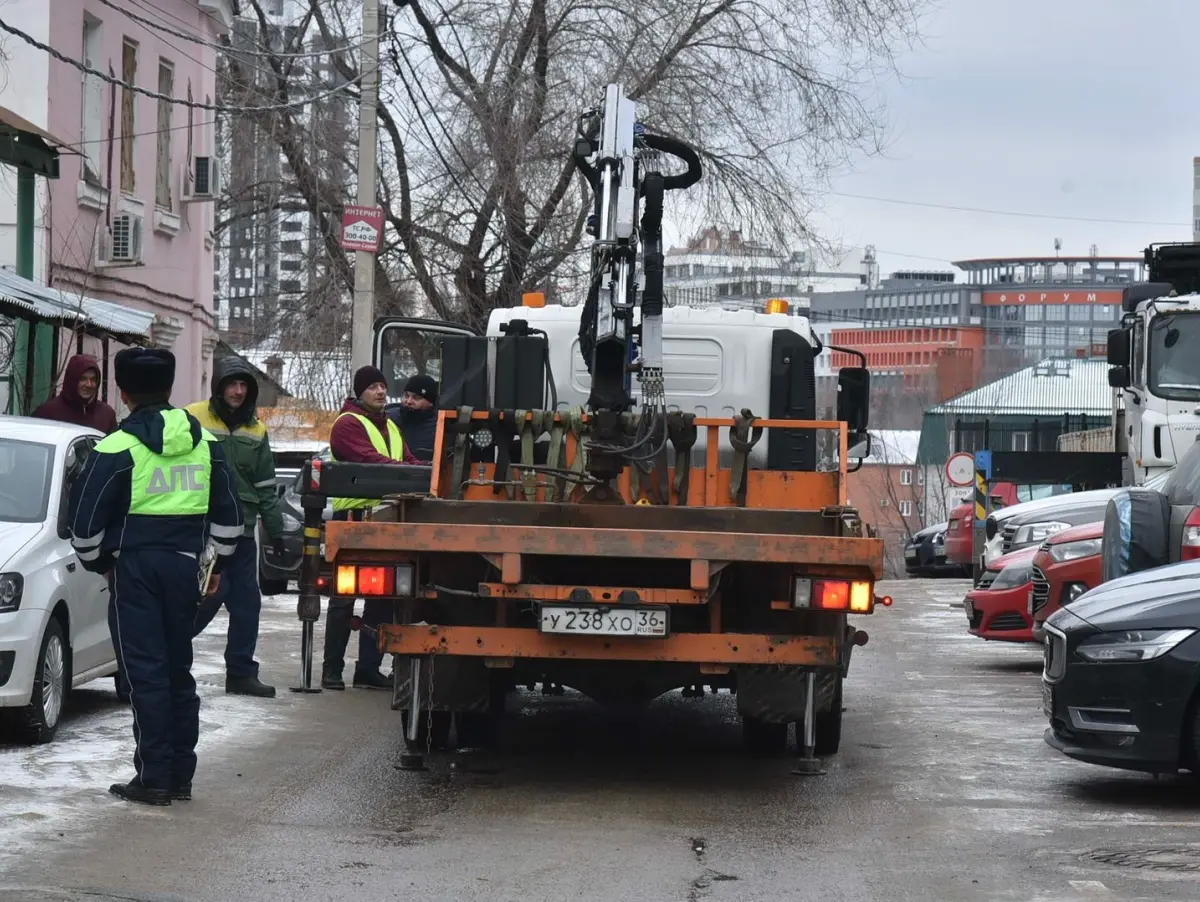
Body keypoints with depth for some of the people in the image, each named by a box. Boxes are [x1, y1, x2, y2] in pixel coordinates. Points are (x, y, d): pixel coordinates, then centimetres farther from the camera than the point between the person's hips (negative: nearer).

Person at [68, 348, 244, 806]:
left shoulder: (117, 449, -10)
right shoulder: (206, 444, 7)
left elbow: (85, 519, -6)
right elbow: (228, 514, 13)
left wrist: (97, 561, 11)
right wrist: (217, 561, 25)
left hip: (135, 567, -5)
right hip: (184, 565, 5)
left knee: (146, 672, -4)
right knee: (178, 671, 12)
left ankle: (154, 778, -6)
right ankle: (181, 776, 14)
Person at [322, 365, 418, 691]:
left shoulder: (391, 427, 23)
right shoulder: (348, 423, -6)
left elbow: (407, 462, 16)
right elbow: (369, 459, -20)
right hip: (355, 514, -8)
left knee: (381, 596, 9)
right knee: (345, 595, -4)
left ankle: (369, 668, 16)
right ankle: (332, 669, 1)